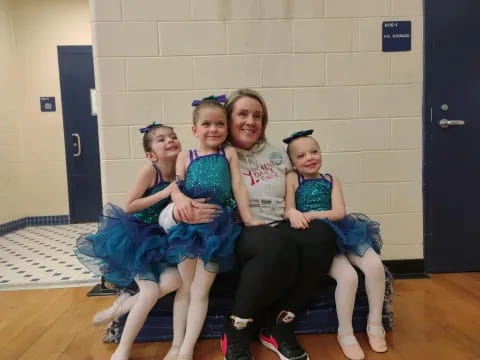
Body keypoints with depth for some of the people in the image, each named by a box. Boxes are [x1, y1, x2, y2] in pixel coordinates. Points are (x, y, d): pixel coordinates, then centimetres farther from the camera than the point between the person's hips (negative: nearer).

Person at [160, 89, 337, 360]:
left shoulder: (278, 154, 16)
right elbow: (167, 217, -3)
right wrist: (178, 210, -26)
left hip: (280, 229, 5)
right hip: (238, 235, -4)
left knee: (323, 234, -26)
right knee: (278, 247, -36)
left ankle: (278, 326, -9)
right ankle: (237, 332, -11)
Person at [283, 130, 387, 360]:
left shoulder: (331, 181, 12)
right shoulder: (292, 178, 4)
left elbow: (339, 212, -2)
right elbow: (288, 209, -6)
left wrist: (312, 214, -18)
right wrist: (294, 215, -31)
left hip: (339, 231, 4)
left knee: (375, 265, -19)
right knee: (348, 276, -26)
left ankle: (375, 324, 6)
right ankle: (345, 333, -1)